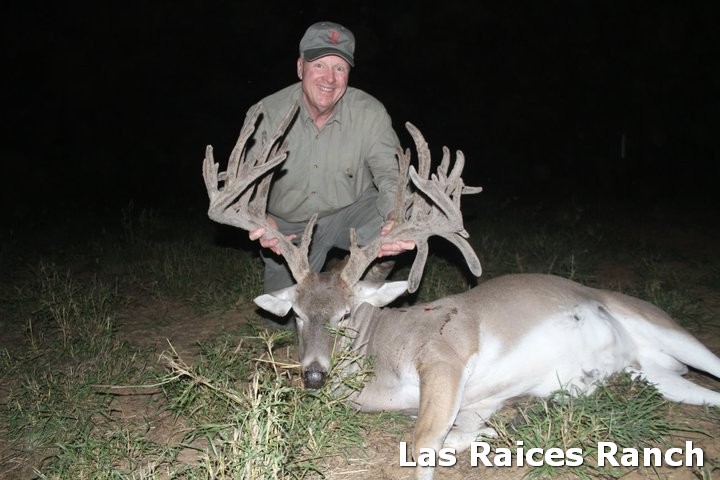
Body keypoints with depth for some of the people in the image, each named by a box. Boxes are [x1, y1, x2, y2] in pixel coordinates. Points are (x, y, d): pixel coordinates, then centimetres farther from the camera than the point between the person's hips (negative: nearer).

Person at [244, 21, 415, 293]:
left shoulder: (370, 113, -16)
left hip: (352, 211, 1)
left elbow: (390, 174, -21)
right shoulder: (267, 114, -17)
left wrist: (398, 219, -45)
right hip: (288, 226, 0)